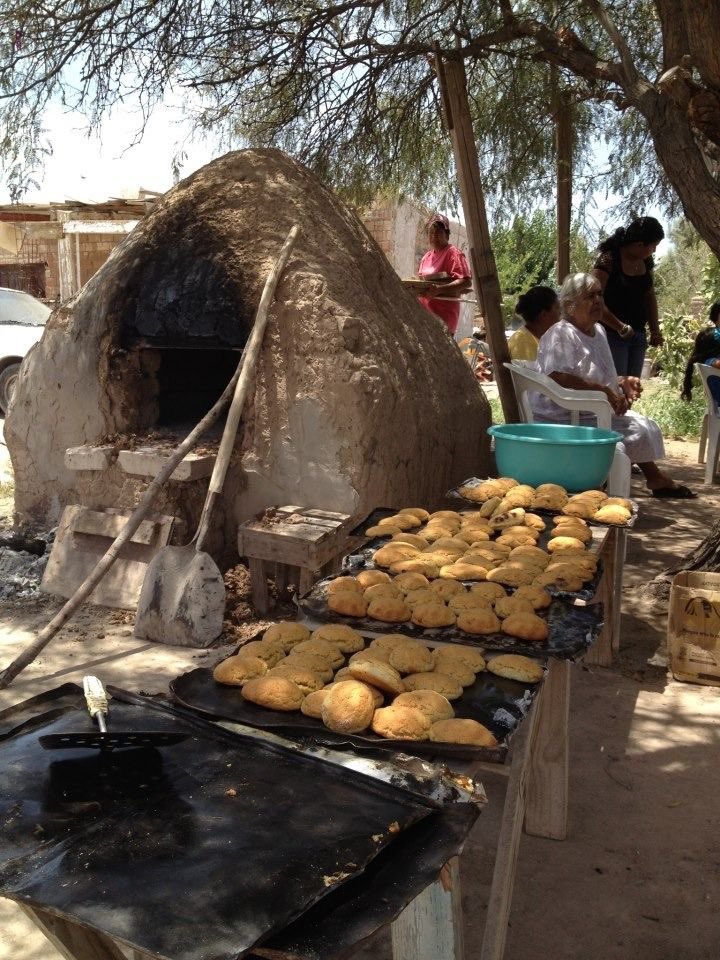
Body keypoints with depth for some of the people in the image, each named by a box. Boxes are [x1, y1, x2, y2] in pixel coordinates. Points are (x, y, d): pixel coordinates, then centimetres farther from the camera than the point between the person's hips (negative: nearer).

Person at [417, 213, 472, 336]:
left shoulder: (453, 253, -6)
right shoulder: (427, 256, 18)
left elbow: (466, 282, -17)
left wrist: (439, 289, -28)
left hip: (443, 317, -7)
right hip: (425, 314, 7)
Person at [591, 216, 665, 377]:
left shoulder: (646, 261, 8)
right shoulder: (609, 260, -15)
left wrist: (654, 330, 8)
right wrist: (620, 327, -24)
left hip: (638, 334, 7)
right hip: (612, 334, -7)